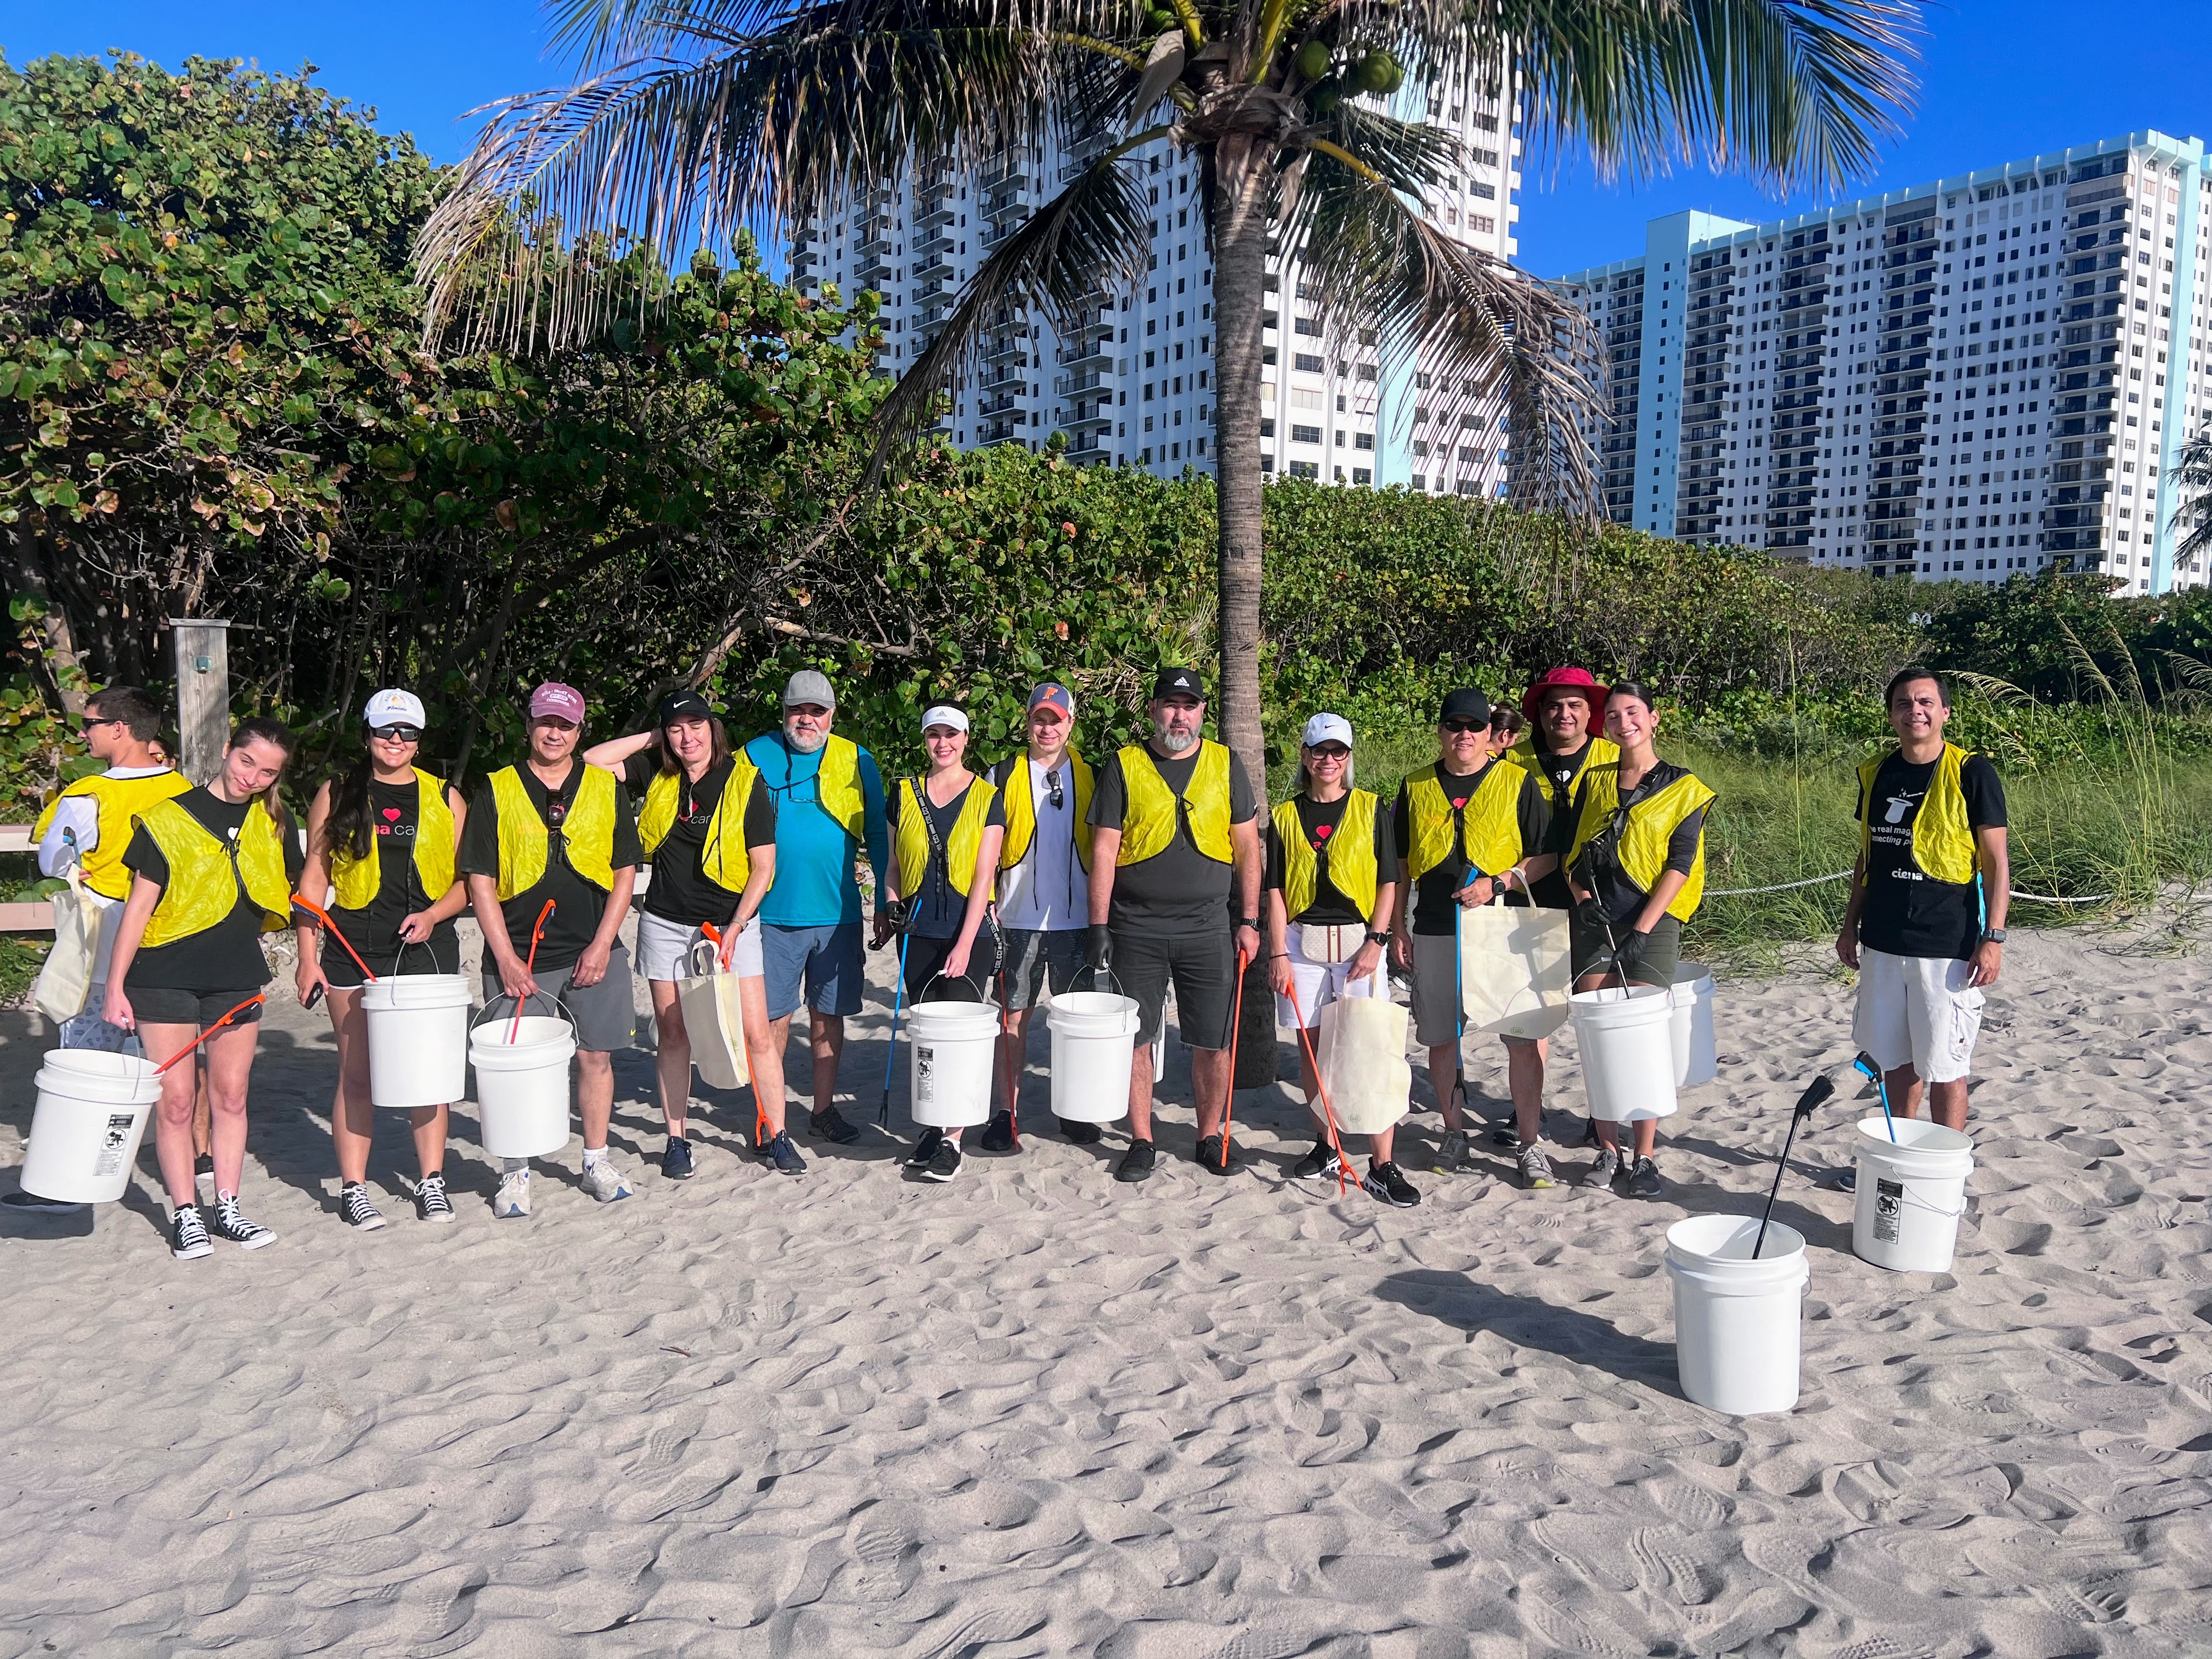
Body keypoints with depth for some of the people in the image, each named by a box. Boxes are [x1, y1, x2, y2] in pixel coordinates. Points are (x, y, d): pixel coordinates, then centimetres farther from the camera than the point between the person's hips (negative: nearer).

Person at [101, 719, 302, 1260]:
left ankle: (227, 1208, 19)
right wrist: (115, 986, -6)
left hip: (237, 977, 4)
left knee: (230, 1095, 9)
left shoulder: (273, 823, 7)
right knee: (175, 1099, 0)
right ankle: (185, 1214, 11)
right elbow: (139, 905, -4)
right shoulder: (171, 817, -5)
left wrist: (243, 936, 7)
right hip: (165, 976, -3)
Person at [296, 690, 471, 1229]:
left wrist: (433, 915, -9)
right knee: (356, 1073, 3)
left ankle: (431, 1182, 13)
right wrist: (308, 956, 1)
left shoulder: (445, 799, 9)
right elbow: (314, 878, 7)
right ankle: (354, 1188, 12)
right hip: (353, 950, -1)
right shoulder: (336, 795, 7)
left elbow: (467, 880, 9)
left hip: (427, 948, 1)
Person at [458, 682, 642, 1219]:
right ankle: (515, 1172, 17)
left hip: (593, 953, 1)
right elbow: (480, 880, 0)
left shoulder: (607, 790, 7)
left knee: (596, 1055, 6)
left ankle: (596, 1160, 22)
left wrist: (602, 945, -3)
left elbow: (625, 872, 7)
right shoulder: (496, 792, 3)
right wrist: (506, 958, -7)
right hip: (518, 956, -1)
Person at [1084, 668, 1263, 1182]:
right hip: (1137, 930, -1)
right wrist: (1098, 927, -5)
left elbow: (1247, 849, 8)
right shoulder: (1123, 767, 2)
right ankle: (1141, 1141, 18)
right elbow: (1103, 851, 0)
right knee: (1135, 1038, 5)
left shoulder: (1226, 765, 6)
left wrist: (1248, 920, 2)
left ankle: (1211, 1136, 21)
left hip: (1208, 927, 1)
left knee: (1214, 1041, 4)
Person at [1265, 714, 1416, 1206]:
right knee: (1311, 1044, 8)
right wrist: (1278, 953, -3)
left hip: (1358, 939, -2)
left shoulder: (1371, 810, 4)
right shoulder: (1285, 816, 7)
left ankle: (1382, 1167, -5)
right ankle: (1326, 1147, 23)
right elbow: (1275, 890, 5)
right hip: (1302, 941, 2)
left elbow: (1388, 882, 2)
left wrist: (1375, 942, -8)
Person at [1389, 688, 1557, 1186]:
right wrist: (1398, 926, 9)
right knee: (1442, 1038, 8)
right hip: (1434, 934, 3)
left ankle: (1528, 1144, 7)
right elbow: (1400, 864, 15)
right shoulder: (1416, 788, 10)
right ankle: (1454, 1134, 22)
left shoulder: (1518, 784, 2)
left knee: (1523, 1039, -3)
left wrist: (1496, 883, -14)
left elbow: (1547, 857, 0)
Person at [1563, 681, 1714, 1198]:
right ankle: (1608, 1150, 13)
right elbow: (1571, 849, 12)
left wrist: (1643, 927, -14)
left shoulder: (1682, 789, 1)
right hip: (1593, 922, 3)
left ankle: (1645, 1157, 4)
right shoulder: (1594, 781, 12)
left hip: (1653, 922, -3)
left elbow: (1680, 864, -6)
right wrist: (1580, 892, -6)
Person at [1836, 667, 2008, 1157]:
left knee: (1944, 1067, 1)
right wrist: (1850, 925, 16)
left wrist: (1993, 938, -13)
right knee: (1895, 1058, 14)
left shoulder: (1971, 773, -8)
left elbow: (1997, 863, -7)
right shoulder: (1875, 774, 8)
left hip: (1947, 948, -5)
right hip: (1883, 943, 5)